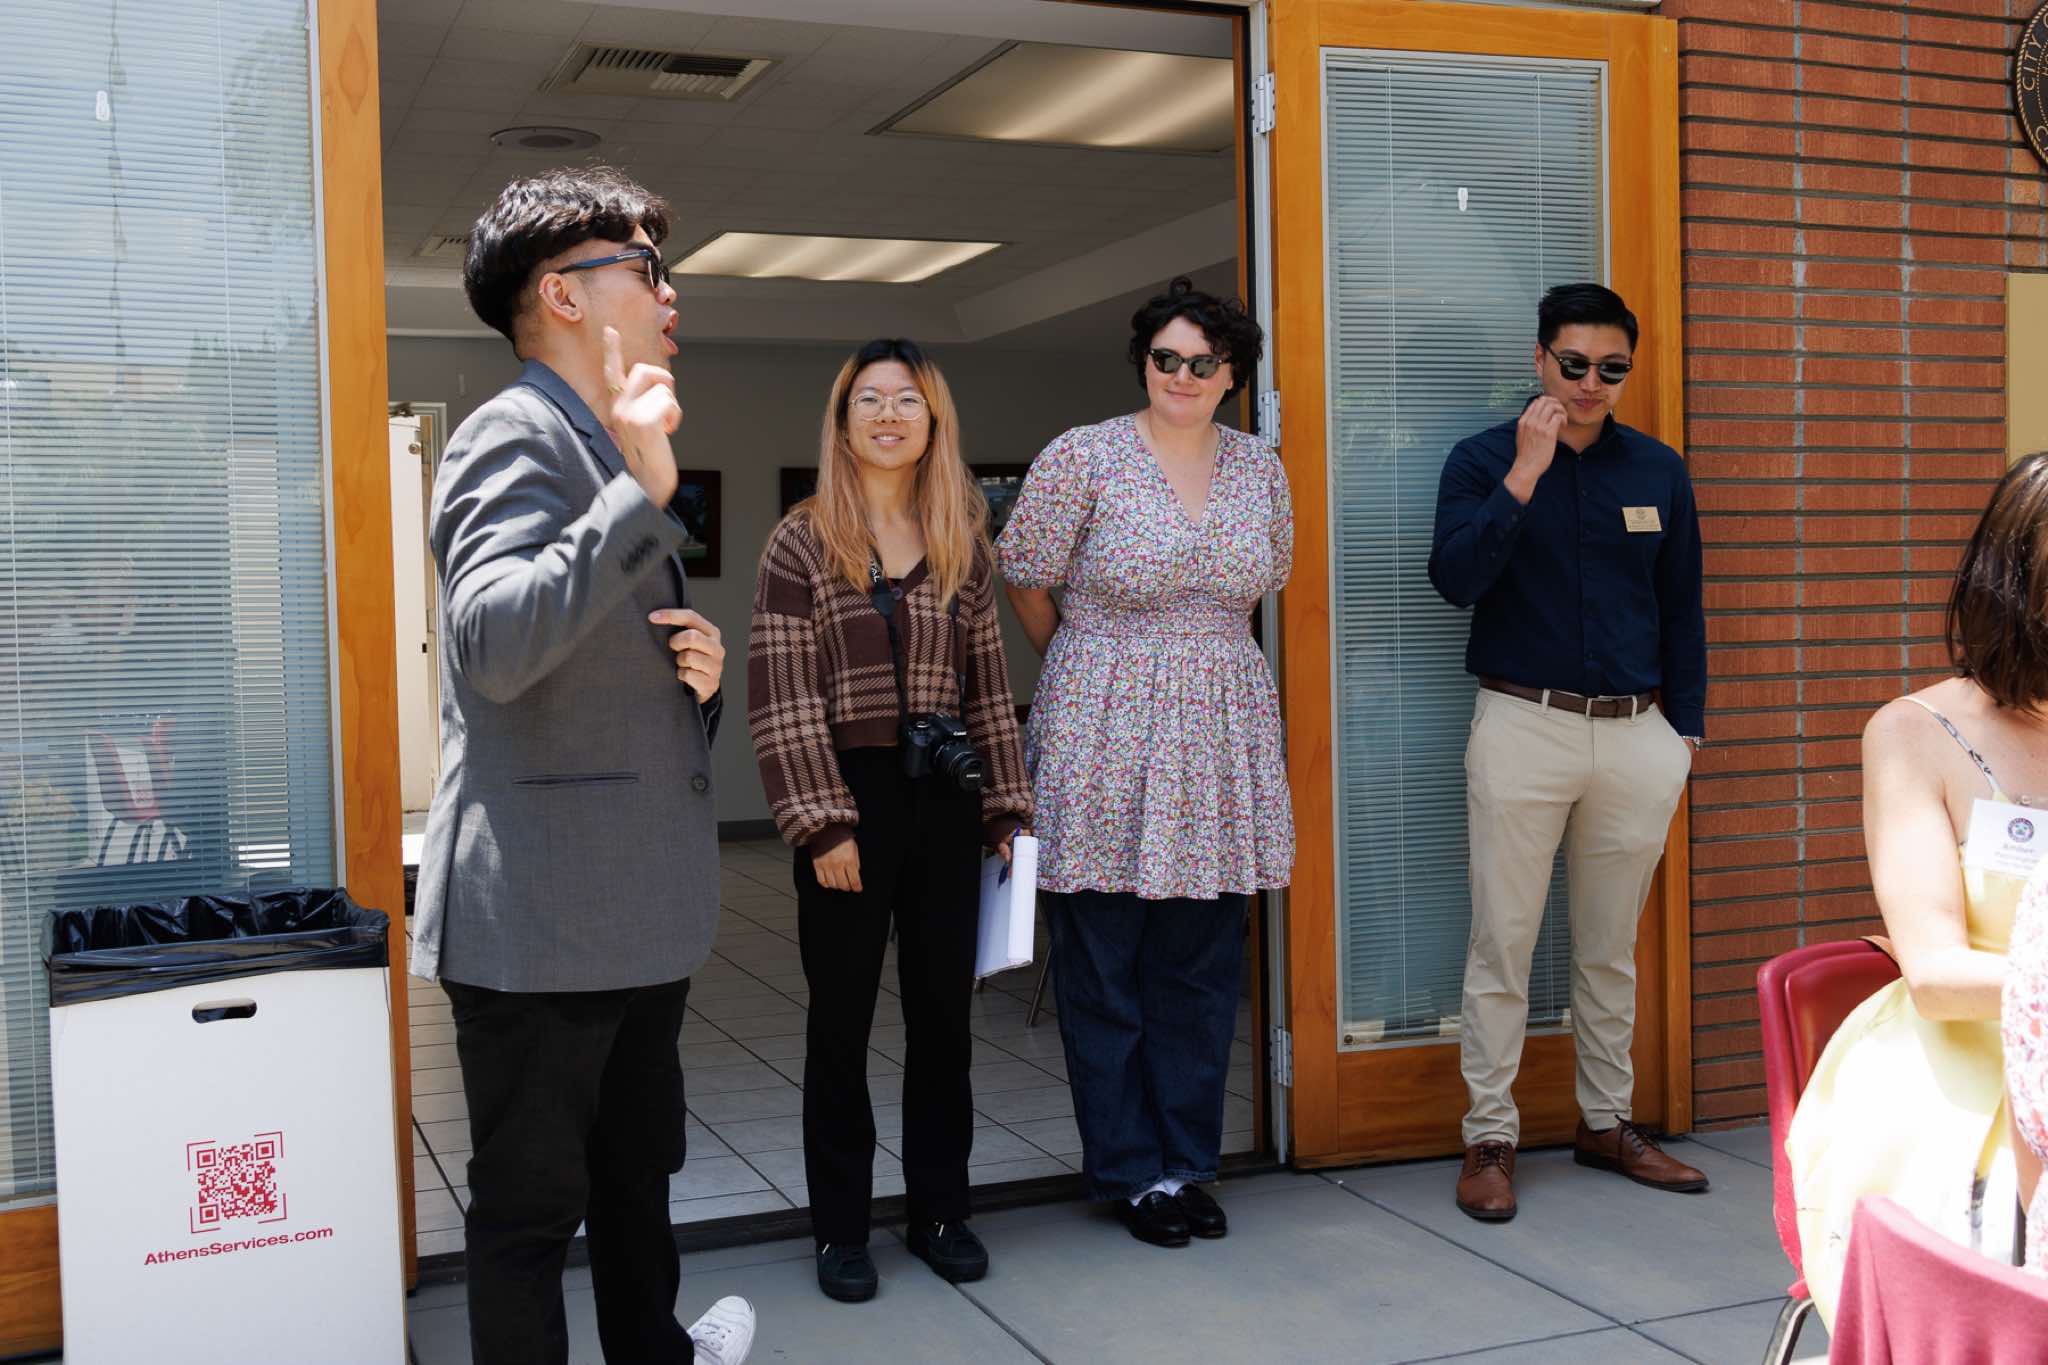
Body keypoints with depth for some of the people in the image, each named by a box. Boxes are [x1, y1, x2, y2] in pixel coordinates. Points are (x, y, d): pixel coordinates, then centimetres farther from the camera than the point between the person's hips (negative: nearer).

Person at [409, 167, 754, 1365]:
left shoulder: (611, 452, 17)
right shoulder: (516, 437, -13)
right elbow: (496, 647, -30)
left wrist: (698, 668, 5)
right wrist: (643, 493, -31)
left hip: (637, 910, 10)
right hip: (541, 917, -10)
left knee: (640, 1170, 24)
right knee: (532, 1203, 4)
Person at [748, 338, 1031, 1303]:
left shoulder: (963, 545, 8)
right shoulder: (802, 542, -3)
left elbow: (987, 686, 10)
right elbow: (781, 698, -8)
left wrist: (1008, 809, 7)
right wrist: (822, 823, -13)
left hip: (946, 797, 3)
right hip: (851, 796, -3)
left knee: (943, 1008, 10)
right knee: (842, 1016, 6)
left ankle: (940, 1208, 24)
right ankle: (841, 1226, 18)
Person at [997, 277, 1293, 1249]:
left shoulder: (1261, 468, 7)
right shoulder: (1084, 457, -6)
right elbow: (1025, 582, 3)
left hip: (1221, 737, 4)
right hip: (1104, 736, -4)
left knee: (1203, 966, 9)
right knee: (1103, 968, 2)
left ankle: (1187, 1163, 23)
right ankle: (1130, 1170, 17)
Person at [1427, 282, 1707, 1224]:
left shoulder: (1658, 471, 10)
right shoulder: (1484, 460, 0)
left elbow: (1681, 611, 15)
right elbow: (1455, 578, -15)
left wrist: (1685, 730, 11)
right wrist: (1526, 473, -18)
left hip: (1635, 736, 3)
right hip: (1522, 728, -3)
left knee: (1611, 947, 13)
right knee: (1502, 944, 0)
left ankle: (1607, 1123, 25)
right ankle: (1490, 1138, 9)